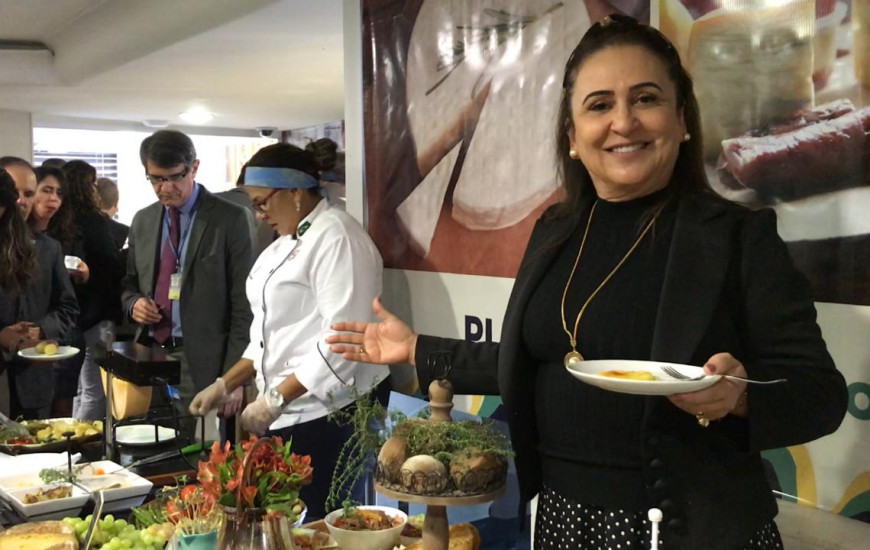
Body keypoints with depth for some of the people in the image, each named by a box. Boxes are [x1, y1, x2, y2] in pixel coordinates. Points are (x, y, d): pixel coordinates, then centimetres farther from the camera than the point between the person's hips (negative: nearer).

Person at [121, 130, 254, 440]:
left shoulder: (229, 219, -4)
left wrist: (234, 375, -10)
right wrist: (133, 303, 0)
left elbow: (242, 304, -6)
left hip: (202, 364, -4)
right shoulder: (142, 221, 13)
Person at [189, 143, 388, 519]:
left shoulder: (335, 236, -13)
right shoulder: (285, 246, 15)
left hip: (331, 413, -8)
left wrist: (274, 399, -20)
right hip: (290, 416, 9)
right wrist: (224, 386, 11)